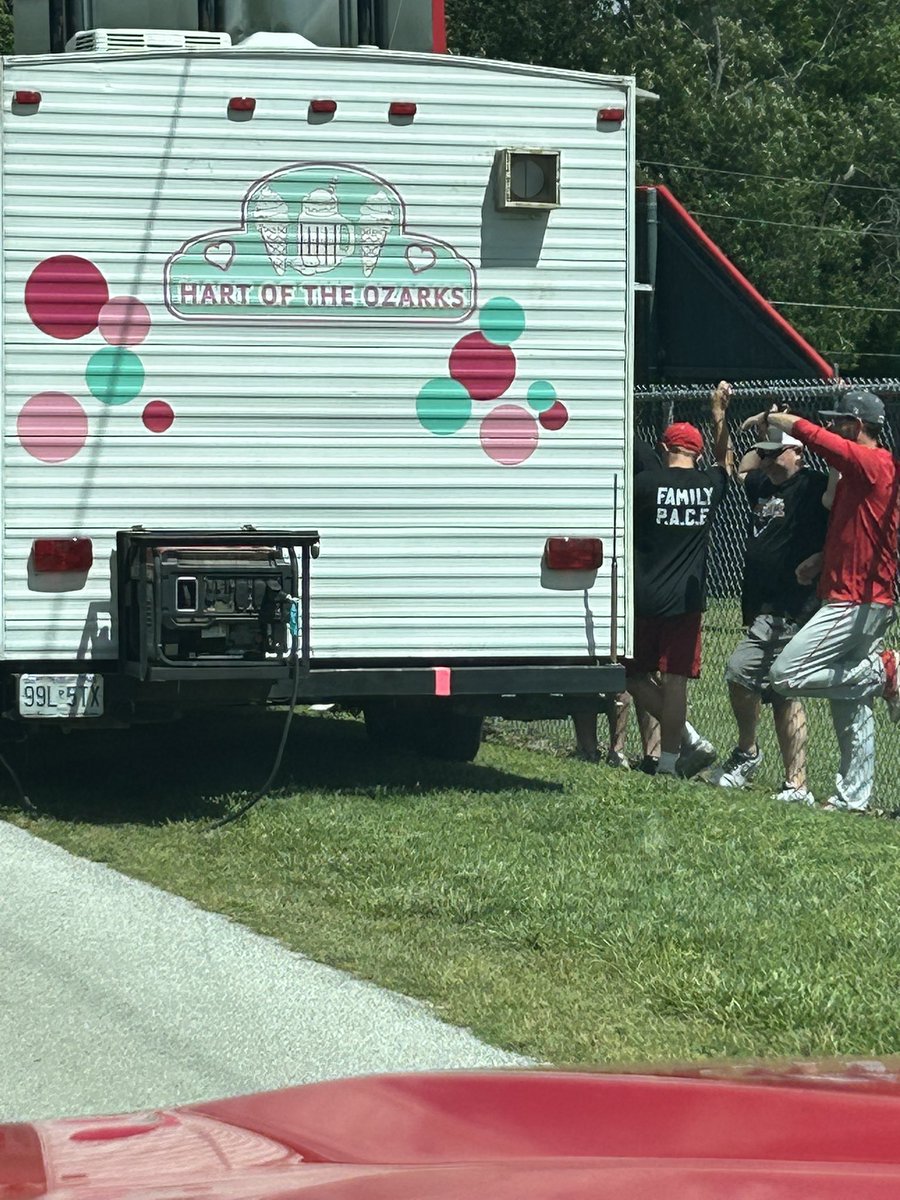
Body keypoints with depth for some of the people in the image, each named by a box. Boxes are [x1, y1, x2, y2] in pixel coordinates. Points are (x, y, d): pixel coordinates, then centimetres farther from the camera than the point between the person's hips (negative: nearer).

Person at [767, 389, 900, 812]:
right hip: (856, 600, 10)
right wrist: (821, 561, 11)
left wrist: (773, 419, 0)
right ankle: (853, 799, 16)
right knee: (851, 711, 12)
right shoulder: (861, 470, 17)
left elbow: (814, 435, -17)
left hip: (857, 603, -10)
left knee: (785, 675, -14)